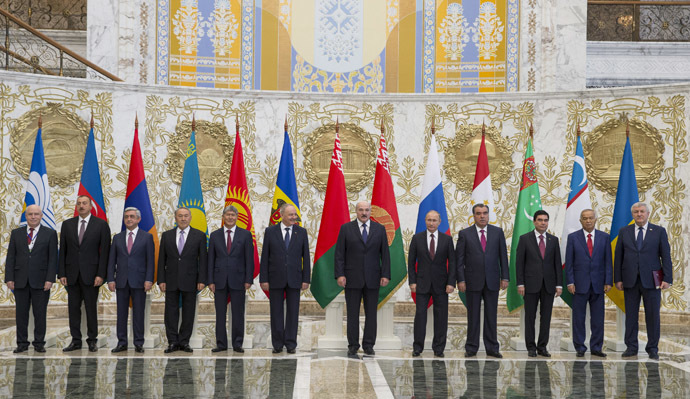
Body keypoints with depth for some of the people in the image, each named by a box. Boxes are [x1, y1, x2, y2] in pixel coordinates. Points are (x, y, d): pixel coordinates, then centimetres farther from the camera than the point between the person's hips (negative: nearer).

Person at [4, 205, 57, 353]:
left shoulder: (50, 234, 4)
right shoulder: (16, 233, 11)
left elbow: (53, 258, -1)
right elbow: (10, 257, 8)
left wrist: (50, 279, -9)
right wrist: (9, 278, -1)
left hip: (40, 281, -2)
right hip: (20, 280, 2)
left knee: (40, 313, 1)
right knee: (21, 313, 4)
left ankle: (39, 343, 9)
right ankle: (22, 343, 11)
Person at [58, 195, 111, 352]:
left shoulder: (101, 225, 0)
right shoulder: (67, 224, 9)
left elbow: (105, 251, -3)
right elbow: (63, 250, 8)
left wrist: (101, 275, -10)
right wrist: (62, 273, 1)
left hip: (91, 274, -3)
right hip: (72, 274, 3)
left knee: (91, 308, 2)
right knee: (73, 308, 5)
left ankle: (92, 340, 11)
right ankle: (75, 340, 12)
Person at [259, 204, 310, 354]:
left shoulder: (301, 232, 4)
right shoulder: (270, 231, 1)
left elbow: (305, 257, 5)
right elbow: (264, 257, 1)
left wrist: (306, 279, -1)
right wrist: (263, 279, -4)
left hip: (294, 279, 1)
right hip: (275, 279, -1)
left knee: (293, 312, 3)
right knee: (276, 312, 4)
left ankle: (290, 344, 10)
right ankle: (277, 344, 12)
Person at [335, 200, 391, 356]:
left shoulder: (379, 229, 7)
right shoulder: (346, 228, 2)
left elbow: (385, 254, 5)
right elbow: (339, 254, 0)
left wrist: (385, 275, -3)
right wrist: (340, 274, -9)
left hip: (372, 279, 1)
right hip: (352, 278, -1)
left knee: (371, 313, 3)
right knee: (352, 313, 2)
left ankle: (369, 345, 11)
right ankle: (353, 346, 10)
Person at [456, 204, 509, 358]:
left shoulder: (498, 232, 6)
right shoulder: (465, 234, 1)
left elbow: (503, 256, 6)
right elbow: (459, 259, 0)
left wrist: (505, 277, 0)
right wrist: (460, 280, -7)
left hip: (492, 281, 1)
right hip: (473, 281, -1)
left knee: (491, 315, 5)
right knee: (473, 316, 4)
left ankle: (492, 348, 11)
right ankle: (471, 348, 11)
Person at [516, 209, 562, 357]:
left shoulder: (554, 240, 8)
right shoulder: (525, 239, 0)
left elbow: (558, 263, 7)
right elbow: (519, 263, -2)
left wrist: (559, 284, 0)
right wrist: (520, 283, -8)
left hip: (549, 284, 2)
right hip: (531, 284, -2)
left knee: (546, 317, 4)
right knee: (530, 317, 2)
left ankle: (542, 347, 12)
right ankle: (531, 348, 9)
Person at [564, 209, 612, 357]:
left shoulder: (604, 237, 6)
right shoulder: (573, 237, 2)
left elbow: (608, 261, 5)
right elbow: (569, 262, 1)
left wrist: (608, 282, -2)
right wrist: (570, 282, -6)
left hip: (598, 284, 1)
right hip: (580, 284, -1)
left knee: (598, 318, 4)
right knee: (578, 318, 2)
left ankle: (596, 347, 12)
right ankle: (580, 348, 10)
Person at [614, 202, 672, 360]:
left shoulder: (659, 231, 4)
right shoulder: (624, 232, 8)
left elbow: (666, 256, 1)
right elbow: (618, 257, 8)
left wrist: (667, 279, -7)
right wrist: (618, 279, 1)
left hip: (651, 280, -1)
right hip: (630, 280, 1)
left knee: (653, 315, 1)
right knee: (630, 315, 4)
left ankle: (653, 349, 9)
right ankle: (631, 347, 11)